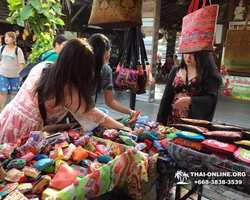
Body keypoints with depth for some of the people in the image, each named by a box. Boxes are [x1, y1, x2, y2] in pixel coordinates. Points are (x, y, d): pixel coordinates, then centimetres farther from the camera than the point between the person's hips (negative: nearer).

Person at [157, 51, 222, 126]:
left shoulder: (209, 74, -1)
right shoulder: (175, 71, 10)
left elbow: (211, 99, -9)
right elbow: (166, 98, 9)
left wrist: (190, 100, -24)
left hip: (195, 122, -3)